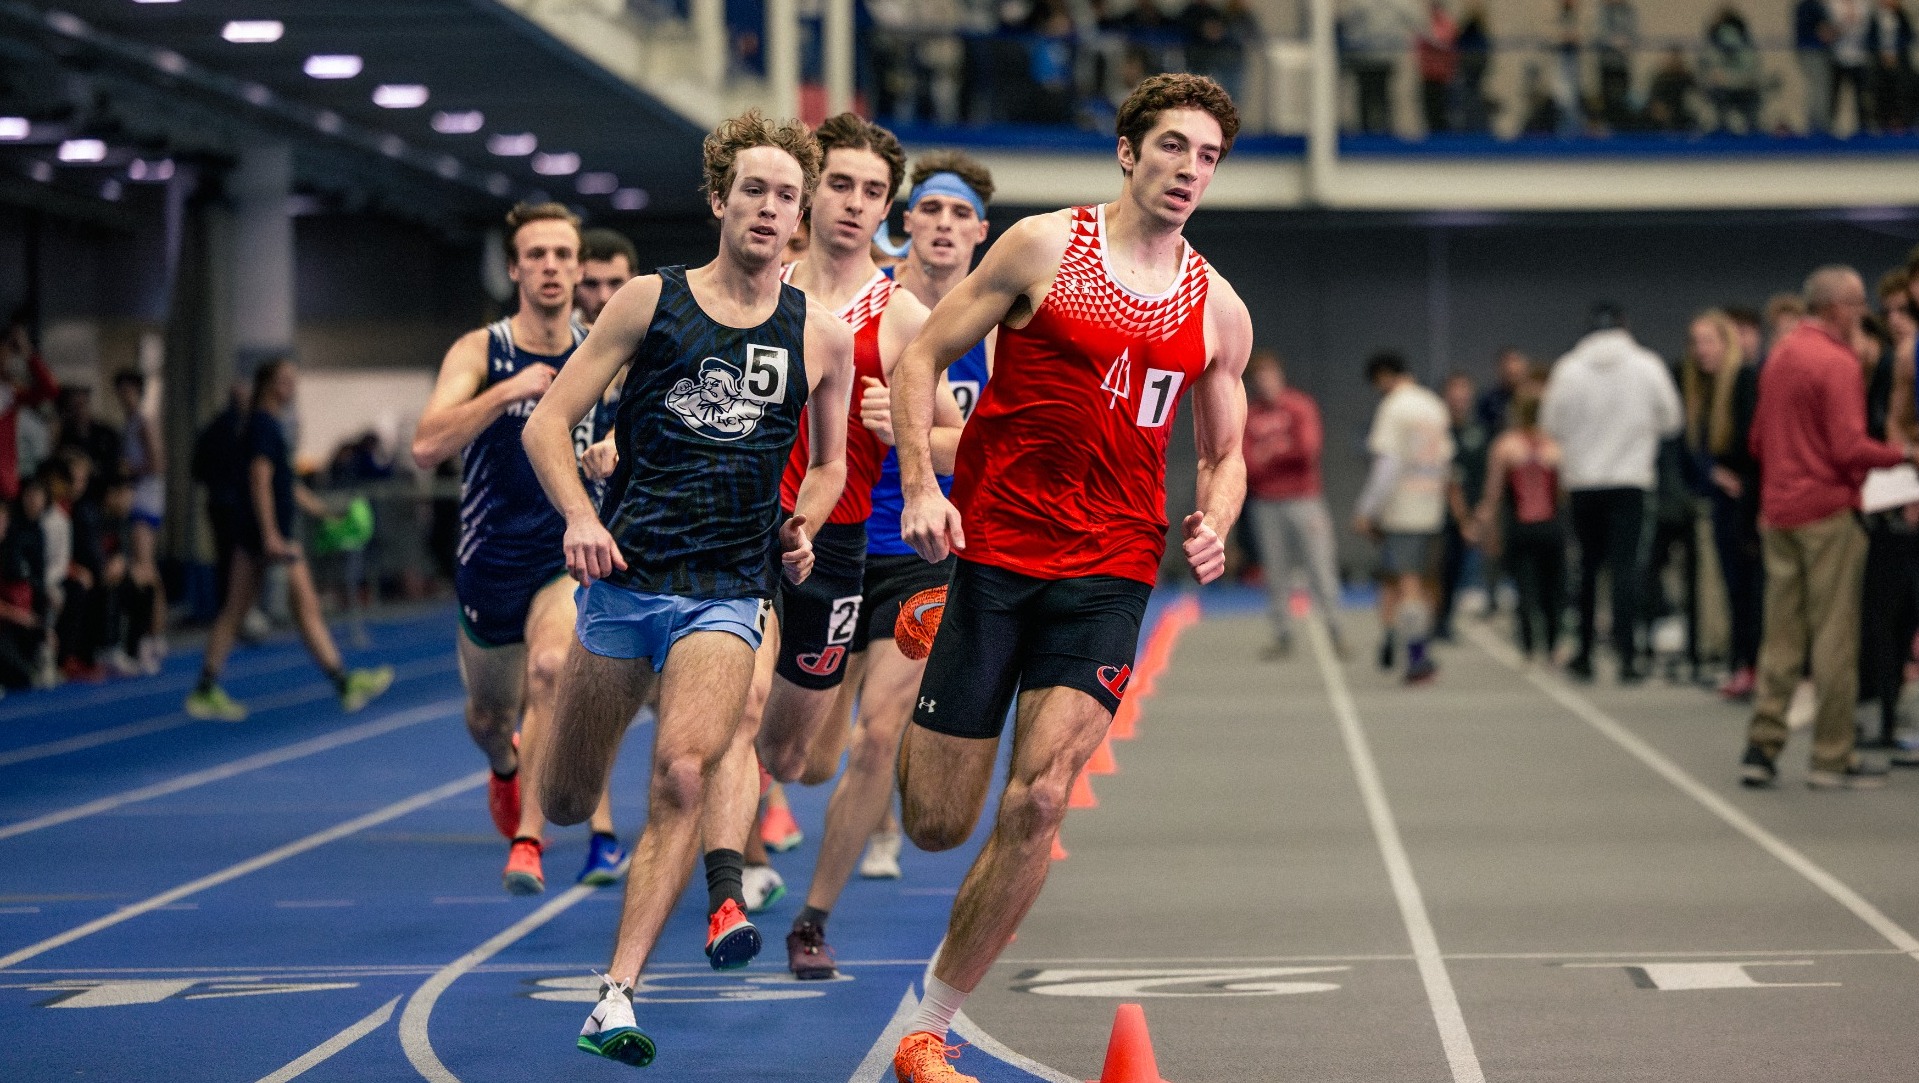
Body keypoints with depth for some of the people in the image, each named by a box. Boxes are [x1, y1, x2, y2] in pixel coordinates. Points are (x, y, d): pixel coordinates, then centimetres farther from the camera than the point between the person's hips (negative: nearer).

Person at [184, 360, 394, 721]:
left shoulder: (267, 424, 18)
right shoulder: (264, 425, -12)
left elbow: (286, 484, 26)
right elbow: (260, 480, -21)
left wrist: (325, 511, 26)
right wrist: (271, 536, -25)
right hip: (271, 531, -10)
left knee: (234, 611, 9)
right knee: (306, 606, -5)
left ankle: (206, 691, 9)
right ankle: (345, 684, -1)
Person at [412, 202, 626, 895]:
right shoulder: (479, 352, -9)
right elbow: (426, 447, -24)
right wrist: (508, 392, -31)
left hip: (573, 554, -1)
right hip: (490, 558, 1)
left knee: (552, 665, -31)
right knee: (488, 717, 17)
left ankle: (528, 839, -27)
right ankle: (506, 767, 55)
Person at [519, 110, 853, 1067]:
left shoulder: (822, 338, 5)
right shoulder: (649, 302, 1)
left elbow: (829, 462, 21)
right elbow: (547, 423, 1)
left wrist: (803, 524, 0)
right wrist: (581, 515, -16)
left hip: (728, 590, -1)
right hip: (624, 574, 1)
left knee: (682, 774, -23)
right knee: (564, 802, 7)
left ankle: (616, 998, -21)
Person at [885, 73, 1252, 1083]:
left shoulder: (1219, 311, 9)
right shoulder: (1046, 245, -1)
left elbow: (1225, 454, 21)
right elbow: (921, 357, 2)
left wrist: (1212, 527, -1)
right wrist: (920, 488, -11)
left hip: (1109, 573, 2)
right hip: (991, 549, -2)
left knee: (1039, 801, -16)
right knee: (935, 823, 0)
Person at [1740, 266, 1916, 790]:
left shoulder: (1779, 356, 12)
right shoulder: (1837, 363, -14)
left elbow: (1758, 438, 18)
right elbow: (1850, 448, -20)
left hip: (1778, 511, 8)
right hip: (1829, 512, -8)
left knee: (1780, 636, 11)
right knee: (1835, 638, -2)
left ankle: (1762, 747, 8)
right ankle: (1832, 757, 0)